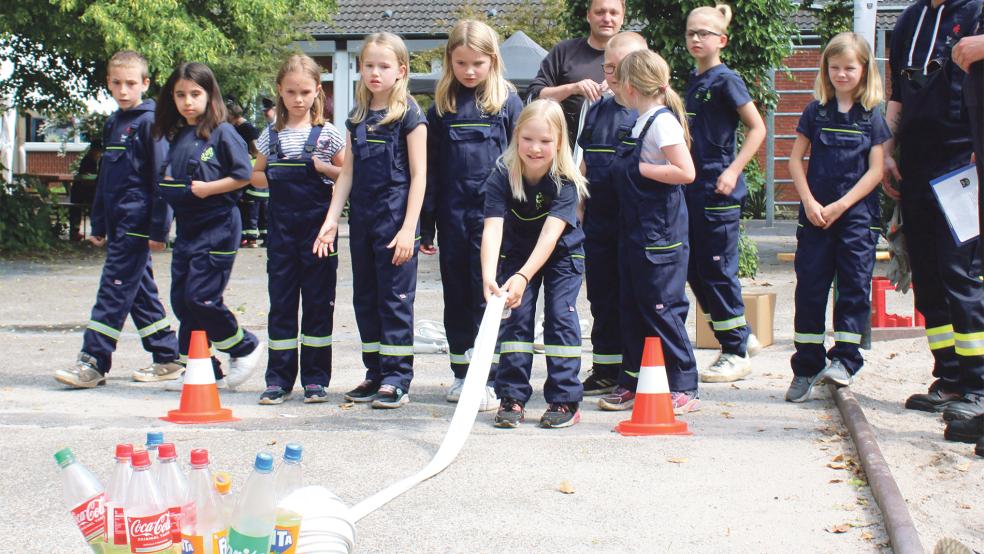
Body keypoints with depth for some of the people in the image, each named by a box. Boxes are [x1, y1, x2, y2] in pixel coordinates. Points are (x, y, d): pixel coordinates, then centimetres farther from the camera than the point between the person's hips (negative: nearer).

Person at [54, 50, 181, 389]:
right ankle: (167, 358, 18)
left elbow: (161, 179, -12)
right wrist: (98, 224, 21)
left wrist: (158, 229, -15)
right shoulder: (113, 124, 16)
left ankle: (93, 362, -7)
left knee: (114, 289, -8)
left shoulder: (150, 122, -9)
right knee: (140, 289, 11)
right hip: (118, 222, 9)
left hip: (136, 223, -9)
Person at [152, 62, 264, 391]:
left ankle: (245, 348, 11)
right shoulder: (177, 136, 14)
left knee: (200, 296, -12)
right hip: (186, 227, 8)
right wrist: (167, 183, 4)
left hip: (217, 226, -8)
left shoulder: (222, 133, -8)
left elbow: (244, 175, -12)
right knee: (181, 299, 7)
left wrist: (208, 188, -17)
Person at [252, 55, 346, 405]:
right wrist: (272, 180, -2)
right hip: (281, 227, 2)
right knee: (281, 301, 3)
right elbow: (256, 176, 19)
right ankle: (278, 379, 9)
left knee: (318, 302, 2)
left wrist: (323, 168, -12)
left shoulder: (328, 133, 2)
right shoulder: (271, 134, 10)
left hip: (318, 224, -2)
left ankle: (316, 379, 9)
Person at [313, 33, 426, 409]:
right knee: (365, 297, 10)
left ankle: (397, 379, 2)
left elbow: (418, 174, -8)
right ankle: (376, 374, 18)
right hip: (361, 216, 7)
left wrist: (409, 228, -14)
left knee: (395, 297, -4)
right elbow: (347, 173, 14)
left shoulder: (408, 114, -5)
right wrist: (331, 219, 5)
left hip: (395, 215, -7)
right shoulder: (357, 118, 13)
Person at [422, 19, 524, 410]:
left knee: (488, 294, -3)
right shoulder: (442, 106, 9)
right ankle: (463, 374, 21)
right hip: (453, 213, 4)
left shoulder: (507, 101, 1)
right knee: (456, 295, 10)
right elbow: (431, 166, 10)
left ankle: (491, 378, 1)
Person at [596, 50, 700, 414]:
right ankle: (633, 384, 22)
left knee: (662, 309, -5)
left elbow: (686, 172, -23)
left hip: (660, 235, -10)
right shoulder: (642, 122, 13)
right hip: (636, 232, 10)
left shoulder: (662, 122, -15)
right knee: (632, 308, 13)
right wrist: (625, 167, 9)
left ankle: (683, 389, 2)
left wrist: (640, 169, -17)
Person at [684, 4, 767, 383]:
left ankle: (736, 353, 7)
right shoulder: (693, 81, 13)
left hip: (719, 192, -8)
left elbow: (757, 128, -11)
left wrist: (733, 171, -17)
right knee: (695, 271, 10)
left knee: (717, 270, -4)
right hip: (692, 190, 8)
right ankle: (741, 337, 22)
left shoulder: (726, 80, -9)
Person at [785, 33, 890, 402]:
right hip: (815, 215, 1)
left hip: (857, 215, -1)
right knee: (810, 288, 1)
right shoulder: (816, 111, 6)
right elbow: (795, 159, 5)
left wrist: (840, 205, -11)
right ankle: (806, 368, 7)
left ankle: (844, 359, 4)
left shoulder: (872, 116, 1)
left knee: (854, 286, -3)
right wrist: (809, 202, -7)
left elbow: (876, 170, -3)